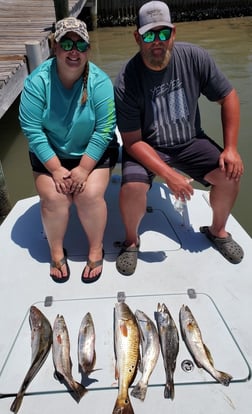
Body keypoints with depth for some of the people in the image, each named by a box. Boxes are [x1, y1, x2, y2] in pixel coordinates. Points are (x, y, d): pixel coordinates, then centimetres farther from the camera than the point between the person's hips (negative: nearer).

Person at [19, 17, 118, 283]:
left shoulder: (99, 81, -16)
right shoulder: (38, 81, -15)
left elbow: (104, 130, -18)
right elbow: (31, 129, -16)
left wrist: (84, 169, -22)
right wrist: (55, 169, -20)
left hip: (93, 152, 0)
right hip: (50, 154, 1)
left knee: (90, 194, -22)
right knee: (52, 197, -20)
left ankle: (96, 250, 2)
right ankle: (56, 252, 5)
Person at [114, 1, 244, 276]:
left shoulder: (194, 57, -12)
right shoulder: (126, 82, -21)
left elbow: (228, 97, -3)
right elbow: (132, 142, -20)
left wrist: (231, 148, -11)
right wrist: (168, 175, -30)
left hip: (189, 141, 3)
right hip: (146, 147, -3)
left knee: (230, 174, -14)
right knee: (132, 188, -30)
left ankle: (217, 230, 16)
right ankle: (131, 241, 3)